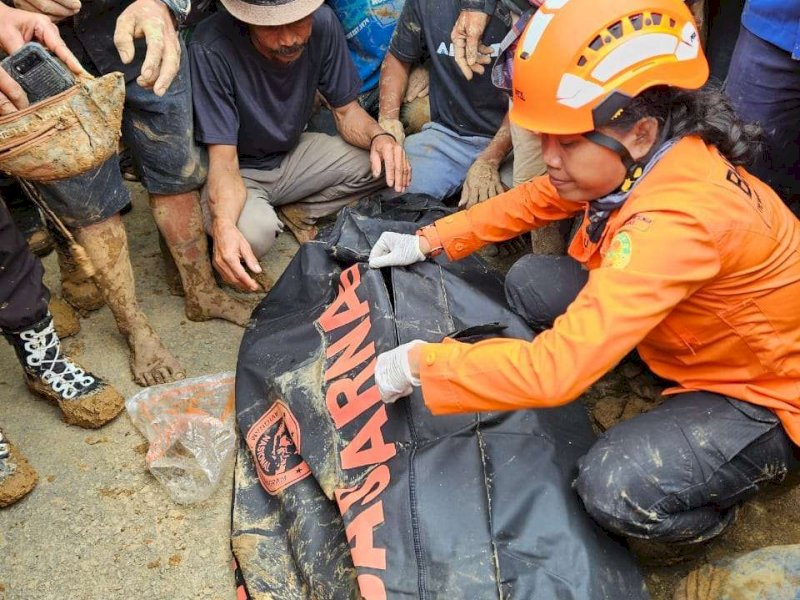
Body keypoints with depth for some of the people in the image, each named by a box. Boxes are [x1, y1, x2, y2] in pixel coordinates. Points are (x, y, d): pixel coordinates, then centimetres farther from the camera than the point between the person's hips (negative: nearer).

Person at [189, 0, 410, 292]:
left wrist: (379, 136, -28)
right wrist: (223, 226, -48)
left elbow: (346, 110, -5)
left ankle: (297, 213, 3)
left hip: (293, 153, 5)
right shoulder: (211, 49, -30)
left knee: (385, 163, -14)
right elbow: (223, 159, -29)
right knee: (253, 231, -36)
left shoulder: (322, 24, -17)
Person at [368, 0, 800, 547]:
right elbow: (536, 199, 5)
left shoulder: (678, 220, -39)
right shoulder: (641, 158, -14)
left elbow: (554, 370, -43)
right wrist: (429, 242, 0)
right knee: (530, 283, -3)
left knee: (615, 486, -31)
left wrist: (418, 362, -31)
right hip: (698, 333, 8)